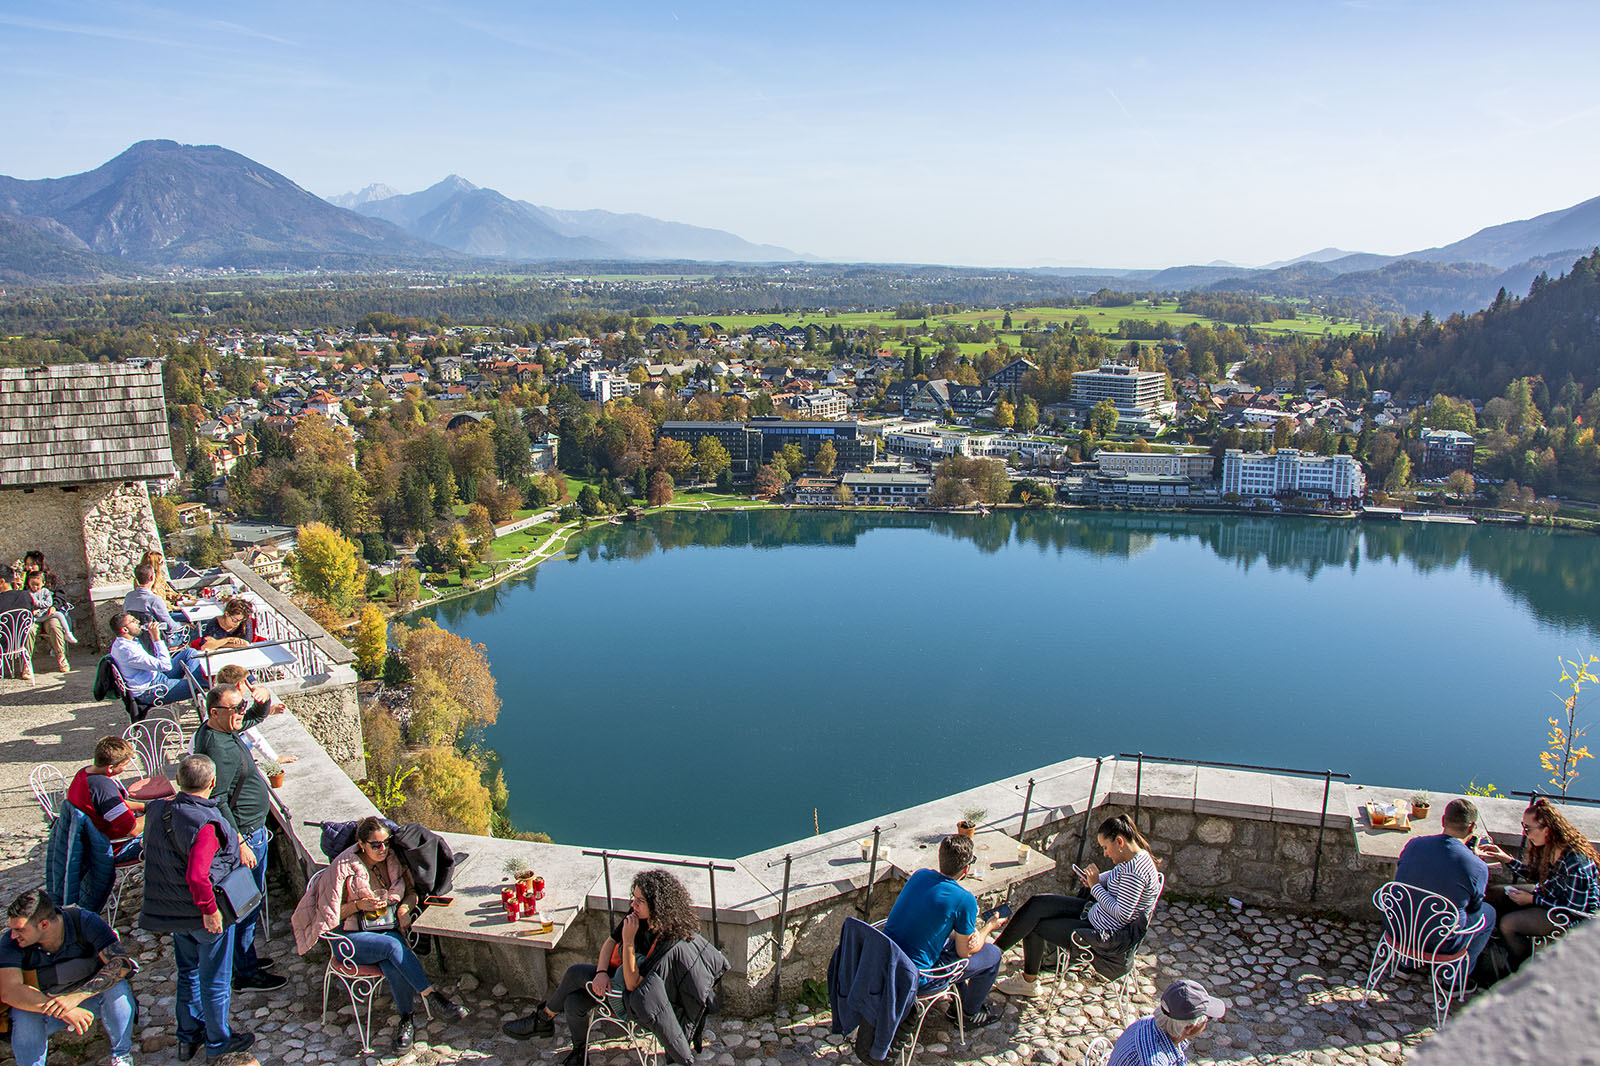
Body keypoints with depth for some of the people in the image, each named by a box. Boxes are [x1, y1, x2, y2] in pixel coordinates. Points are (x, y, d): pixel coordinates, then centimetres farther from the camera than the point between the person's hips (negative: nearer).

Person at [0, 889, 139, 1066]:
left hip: (89, 998, -1)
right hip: (43, 1005, 1)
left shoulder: (85, 922, -23)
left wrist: (77, 996, -43)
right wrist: (57, 1010, -41)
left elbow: (121, 962, -31)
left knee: (116, 987, -32)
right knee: (24, 1016, -32)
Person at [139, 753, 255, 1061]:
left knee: (188, 972, 25)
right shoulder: (206, 824, -31)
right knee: (215, 980, 13)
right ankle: (218, 1041, 30)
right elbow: (197, 876, -38)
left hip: (173, 909, 7)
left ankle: (188, 1036, 40)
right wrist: (210, 910, -23)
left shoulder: (158, 811, -7)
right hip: (204, 914, -7)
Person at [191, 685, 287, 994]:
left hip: (252, 830, 10)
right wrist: (240, 844, -24)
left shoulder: (225, 729, 2)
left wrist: (263, 701, -4)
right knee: (247, 904, 1)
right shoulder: (217, 749, -26)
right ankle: (246, 975, 13)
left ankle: (245, 958, 36)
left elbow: (257, 716, 21)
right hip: (243, 834, -10)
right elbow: (217, 803, -27)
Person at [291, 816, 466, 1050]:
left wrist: (405, 907, -3)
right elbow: (330, 912, -3)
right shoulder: (344, 867, -7)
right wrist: (360, 905, -18)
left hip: (389, 929, 3)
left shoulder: (393, 861, 5)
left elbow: (412, 891, 19)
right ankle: (433, 996, -29)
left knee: (393, 967, -32)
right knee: (393, 946, -34)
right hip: (353, 936, -3)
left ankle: (406, 1020, -15)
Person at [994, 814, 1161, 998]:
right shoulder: (1135, 857, 0)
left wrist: (1096, 885, -19)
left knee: (1034, 926, -2)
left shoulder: (1134, 871, -29)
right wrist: (1096, 879, 1)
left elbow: (1122, 914, -28)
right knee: (1037, 903, -2)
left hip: (1103, 935, -10)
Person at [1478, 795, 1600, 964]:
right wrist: (1506, 859, -3)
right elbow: (1534, 875, 9)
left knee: (1508, 923, -20)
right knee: (1493, 895, 4)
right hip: (1548, 896, 9)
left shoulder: (1576, 862, -34)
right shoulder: (1547, 847, -9)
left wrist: (1532, 899, -19)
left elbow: (1575, 907, -25)